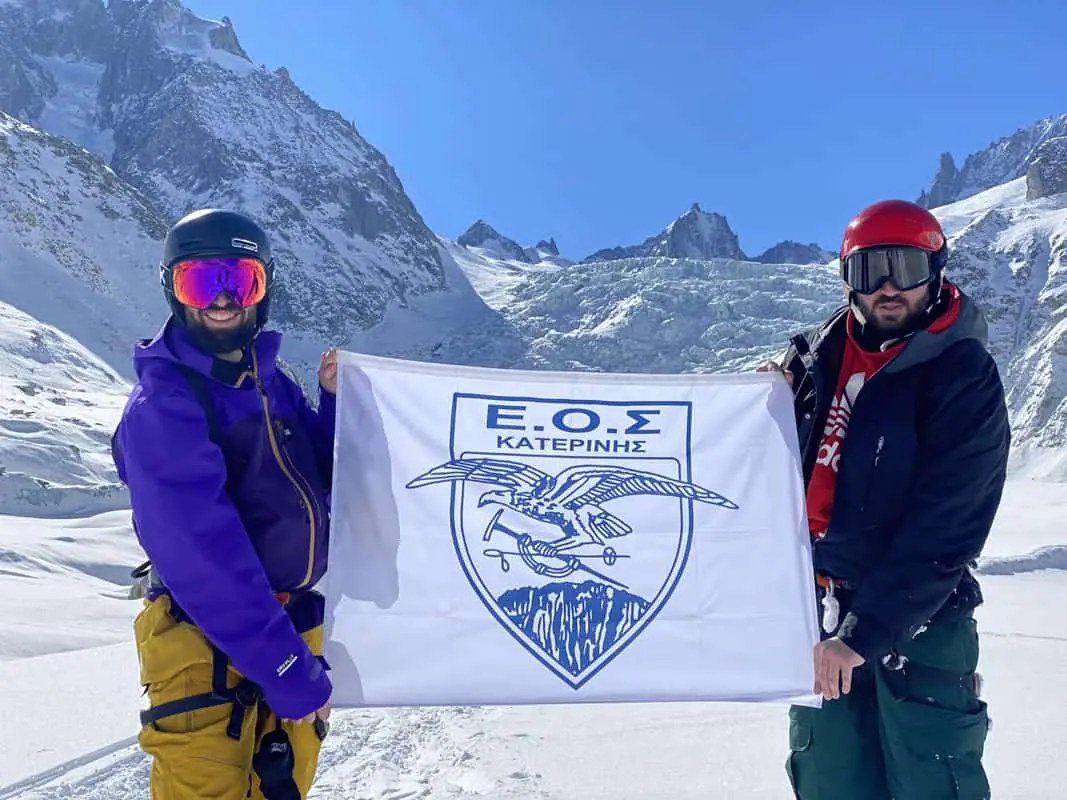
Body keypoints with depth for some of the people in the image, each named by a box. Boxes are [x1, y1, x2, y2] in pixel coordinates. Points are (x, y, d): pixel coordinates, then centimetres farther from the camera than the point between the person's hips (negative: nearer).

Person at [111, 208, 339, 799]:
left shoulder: (271, 383, 5)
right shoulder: (161, 402, -16)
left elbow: (320, 484, 9)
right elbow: (202, 552, -24)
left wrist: (335, 404, -5)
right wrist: (284, 667, -26)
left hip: (292, 624, 7)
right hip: (206, 641, -7)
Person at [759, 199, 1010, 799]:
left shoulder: (966, 379, -11)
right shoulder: (818, 355, 4)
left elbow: (943, 532, -17)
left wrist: (864, 632, -22)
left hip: (916, 618, -4)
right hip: (818, 610, 5)